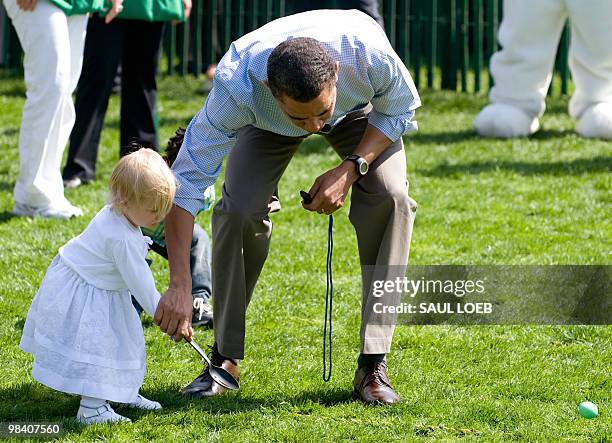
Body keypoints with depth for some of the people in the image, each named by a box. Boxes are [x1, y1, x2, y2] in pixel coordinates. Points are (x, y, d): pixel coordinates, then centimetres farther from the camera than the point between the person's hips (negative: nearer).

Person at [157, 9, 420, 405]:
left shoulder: (368, 50, -43)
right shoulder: (238, 86, -44)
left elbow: (399, 110, -18)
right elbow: (185, 182, -40)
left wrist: (351, 169, -31)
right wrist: (179, 286, -45)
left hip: (360, 108, 0)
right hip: (267, 121, 0)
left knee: (390, 196, -24)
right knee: (240, 210, -23)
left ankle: (373, 365, -18)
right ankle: (226, 359, -3)